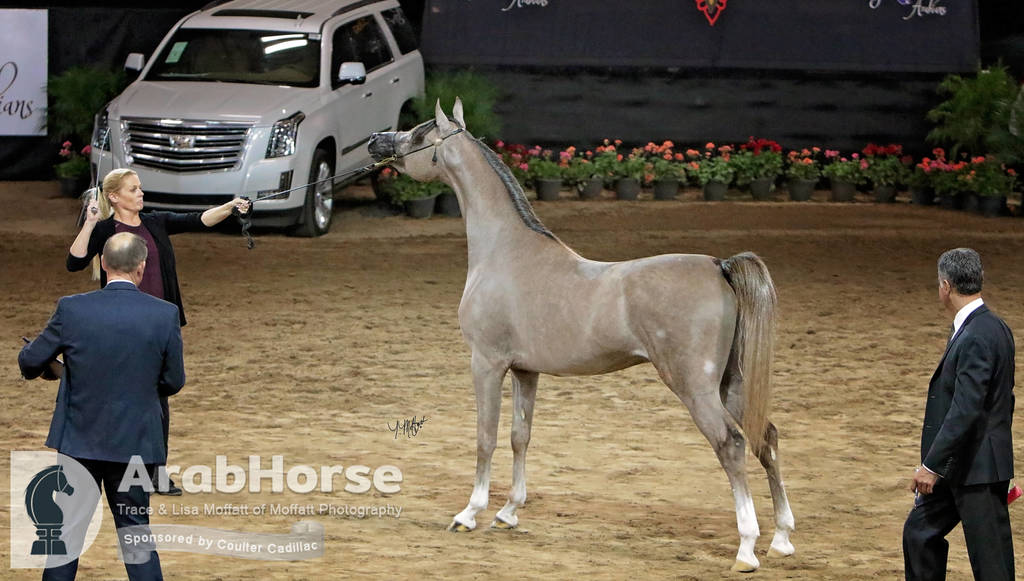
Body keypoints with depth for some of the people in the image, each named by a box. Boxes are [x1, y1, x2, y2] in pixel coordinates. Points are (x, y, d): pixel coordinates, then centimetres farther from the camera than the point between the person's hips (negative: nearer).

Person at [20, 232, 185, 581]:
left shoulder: (72, 310, -11)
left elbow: (30, 362, 0)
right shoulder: (165, 315, -9)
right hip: (136, 444, 0)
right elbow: (174, 382, 0)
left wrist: (31, 365, 25)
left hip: (81, 440, 0)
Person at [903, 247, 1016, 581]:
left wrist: (932, 465, -23)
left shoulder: (976, 337, -21)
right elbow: (1003, 400, 18)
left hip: (979, 468, -10)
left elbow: (965, 410, -26)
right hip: (962, 466, 10)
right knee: (920, 531, 17)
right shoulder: (993, 328, 10)